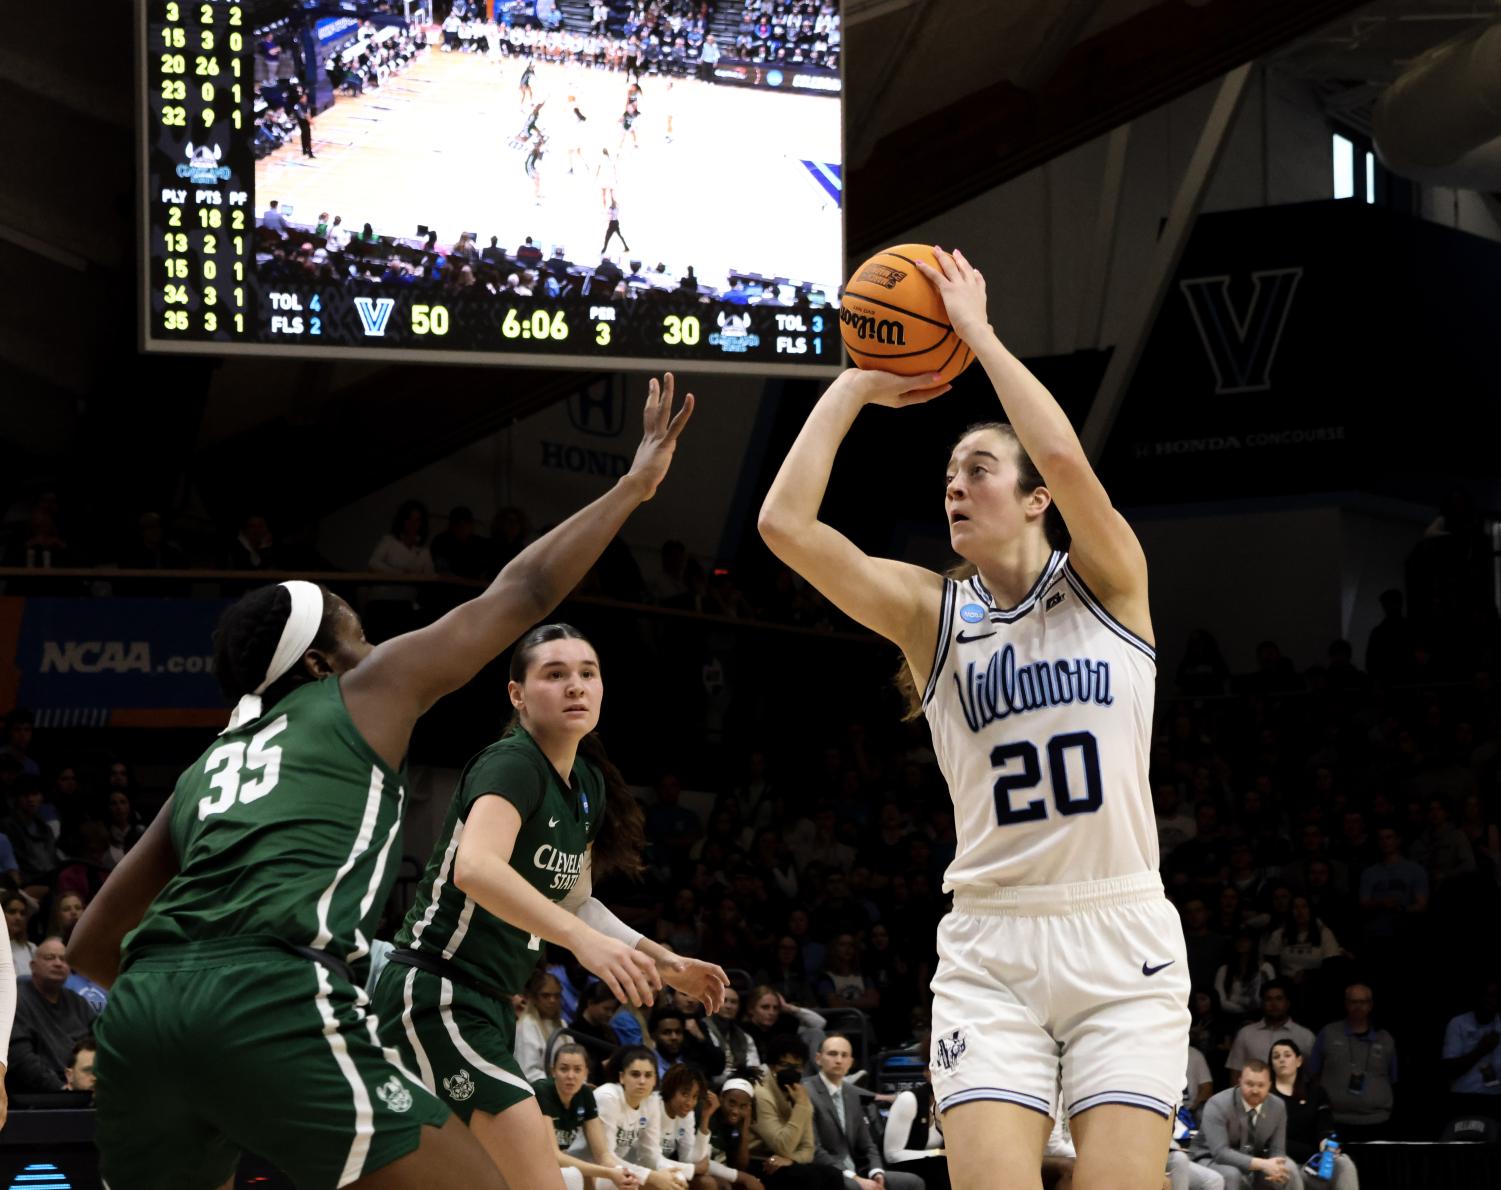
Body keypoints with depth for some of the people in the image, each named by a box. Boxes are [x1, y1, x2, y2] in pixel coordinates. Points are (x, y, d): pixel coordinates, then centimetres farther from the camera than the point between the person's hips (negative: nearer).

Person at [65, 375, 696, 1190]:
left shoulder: (203, 772, 33)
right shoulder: (365, 691, 20)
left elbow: (90, 944, 34)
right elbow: (523, 592, 26)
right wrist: (631, 486, 38)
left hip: (144, 1000, 6)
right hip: (276, 999, -6)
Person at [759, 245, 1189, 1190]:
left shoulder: (1108, 583, 3)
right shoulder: (933, 614, 8)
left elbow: (1064, 455, -18)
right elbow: (785, 523, -5)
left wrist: (975, 331, -8)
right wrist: (855, 387, 3)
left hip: (1121, 938, -2)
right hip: (990, 948, 2)